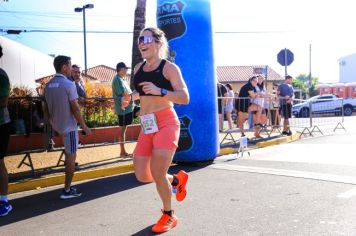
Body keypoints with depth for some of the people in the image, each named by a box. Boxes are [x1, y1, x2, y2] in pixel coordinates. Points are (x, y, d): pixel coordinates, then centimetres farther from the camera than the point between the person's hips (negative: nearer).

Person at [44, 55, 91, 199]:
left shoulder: (48, 85, 4)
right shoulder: (68, 84, -18)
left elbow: (46, 108, 10)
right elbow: (75, 108, -19)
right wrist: (84, 126, -11)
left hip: (56, 126, 8)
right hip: (68, 126, -8)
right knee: (71, 156, 0)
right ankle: (67, 190, 5)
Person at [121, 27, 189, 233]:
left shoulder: (169, 67, -7)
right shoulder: (138, 68, 12)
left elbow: (185, 98, -14)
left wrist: (160, 91, -28)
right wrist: (130, 97, 6)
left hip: (166, 123, -7)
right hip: (147, 126, 7)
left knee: (157, 174, -10)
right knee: (142, 175, 6)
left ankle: (169, 216, 16)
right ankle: (177, 179, 35)